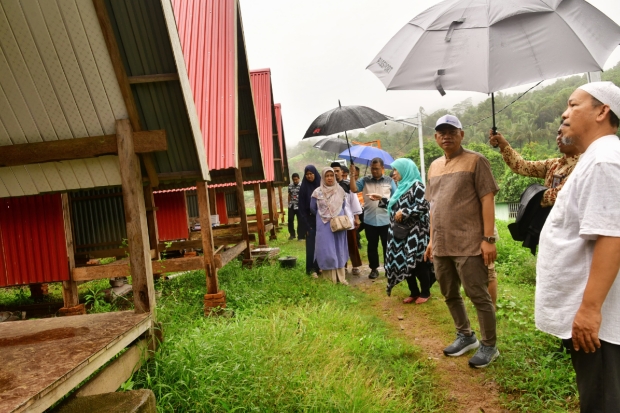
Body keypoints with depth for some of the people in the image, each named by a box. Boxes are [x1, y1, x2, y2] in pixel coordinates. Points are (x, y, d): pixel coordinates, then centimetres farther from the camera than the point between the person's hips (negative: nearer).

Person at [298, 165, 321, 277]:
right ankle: (312, 269, 6)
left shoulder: (321, 186, 5)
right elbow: (302, 207, -3)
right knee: (311, 244, -1)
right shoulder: (304, 188, -2)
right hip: (311, 220, -3)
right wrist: (306, 224, -9)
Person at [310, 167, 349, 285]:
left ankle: (340, 276, 13)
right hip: (324, 225, -2)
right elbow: (312, 208, 5)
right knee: (326, 250, -2)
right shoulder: (317, 192, -5)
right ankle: (329, 277, 5)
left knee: (338, 249, 6)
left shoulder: (340, 190, 2)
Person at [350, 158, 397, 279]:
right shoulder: (365, 180, 4)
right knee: (372, 246, 11)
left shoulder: (389, 181, 3)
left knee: (387, 246, 8)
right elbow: (354, 189, -10)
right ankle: (374, 268, 23)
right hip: (370, 220, 1)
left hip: (386, 220, -1)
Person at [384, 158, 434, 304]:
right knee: (403, 262, 9)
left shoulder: (416, 185, -10)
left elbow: (423, 206, -19)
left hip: (415, 232, -8)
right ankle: (414, 292, 20)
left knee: (418, 263, -1)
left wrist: (404, 212, -19)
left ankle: (425, 293, 15)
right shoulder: (402, 186, 15)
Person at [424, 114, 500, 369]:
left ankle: (489, 346, 17)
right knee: (450, 295, 16)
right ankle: (466, 336, 34)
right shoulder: (434, 166, 15)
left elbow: (487, 200, -10)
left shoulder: (475, 161, -4)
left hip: (469, 243, -7)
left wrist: (488, 238, -17)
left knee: (478, 296, 2)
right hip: (441, 245, 7)